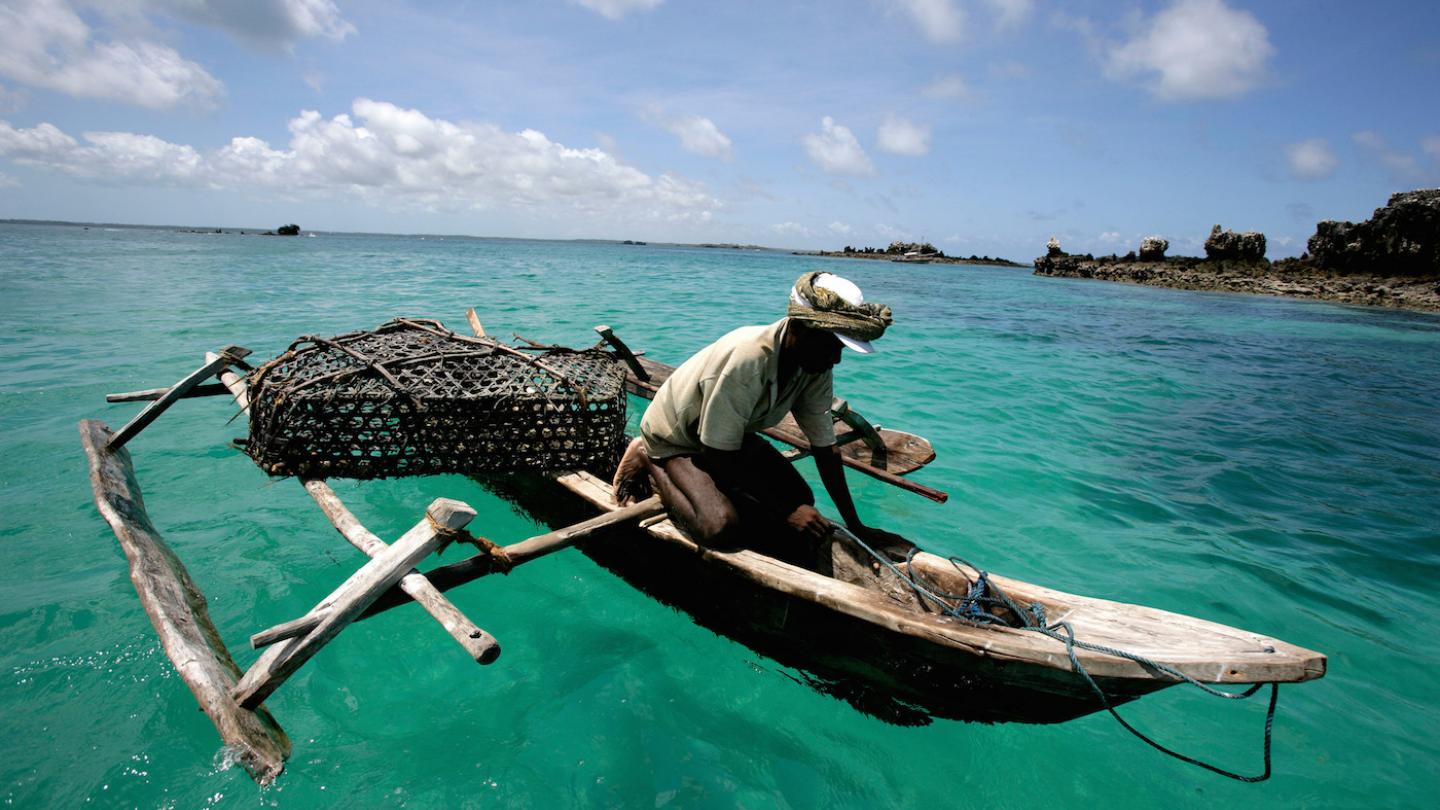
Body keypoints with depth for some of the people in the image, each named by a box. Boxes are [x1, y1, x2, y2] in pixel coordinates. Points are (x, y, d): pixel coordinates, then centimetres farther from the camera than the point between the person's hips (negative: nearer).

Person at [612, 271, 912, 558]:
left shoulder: (816, 369, -15)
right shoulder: (746, 359, -38)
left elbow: (825, 449, -7)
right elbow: (721, 456, -30)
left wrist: (856, 527, -7)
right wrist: (784, 511, -28)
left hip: (735, 436, 7)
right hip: (674, 440, -7)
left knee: (801, 499, -2)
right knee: (721, 526, -28)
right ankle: (647, 460, -3)